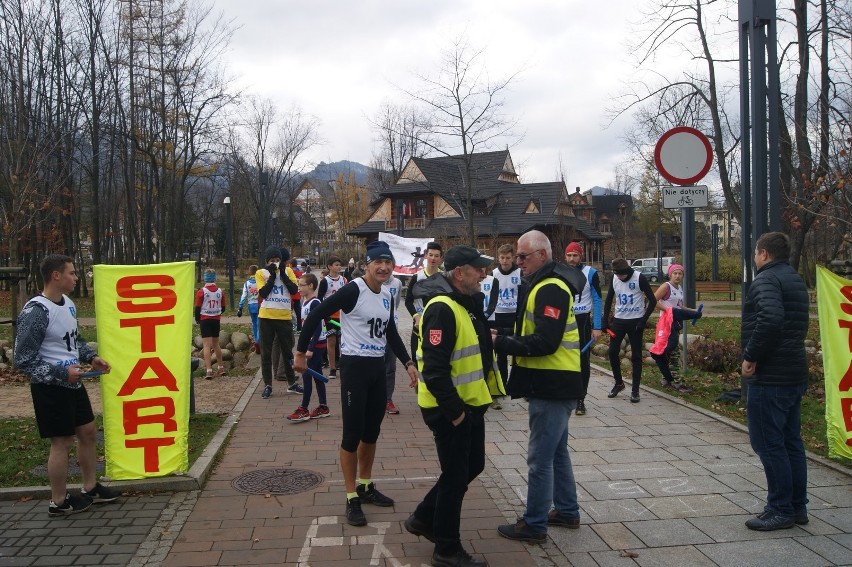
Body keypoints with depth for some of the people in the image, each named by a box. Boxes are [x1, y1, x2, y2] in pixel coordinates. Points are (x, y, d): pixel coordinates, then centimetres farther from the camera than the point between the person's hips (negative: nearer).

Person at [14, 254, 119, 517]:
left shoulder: (68, 303, 6)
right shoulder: (35, 312, -21)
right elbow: (23, 360, -20)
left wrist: (92, 357, 4)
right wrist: (62, 373, -22)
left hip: (72, 383, 9)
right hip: (50, 388, -9)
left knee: (88, 432, 15)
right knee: (62, 442, 2)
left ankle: (90, 489, 31)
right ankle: (59, 502, 19)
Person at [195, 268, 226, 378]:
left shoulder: (201, 292, -11)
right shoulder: (220, 292, 1)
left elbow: (197, 308, -8)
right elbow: (223, 308, 8)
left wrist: (197, 319, 9)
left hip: (205, 320, -4)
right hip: (216, 320, 4)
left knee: (206, 345, -4)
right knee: (216, 344, 18)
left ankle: (209, 370, -11)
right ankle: (221, 368, 25)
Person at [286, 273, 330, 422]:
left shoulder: (314, 303, -17)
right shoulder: (306, 303, 11)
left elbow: (318, 328, -21)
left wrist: (311, 348, -23)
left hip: (316, 344, -9)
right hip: (310, 343, 9)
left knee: (307, 375, -6)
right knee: (316, 375, 11)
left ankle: (303, 410, 0)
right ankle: (323, 407, 17)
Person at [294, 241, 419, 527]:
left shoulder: (387, 296, 7)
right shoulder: (353, 290, -16)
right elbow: (315, 315, -16)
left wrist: (408, 363, 12)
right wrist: (301, 352, -13)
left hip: (378, 367, 8)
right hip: (354, 366, -8)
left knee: (372, 430, 16)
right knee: (353, 433, -2)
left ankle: (366, 487, 33)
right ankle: (352, 499, 11)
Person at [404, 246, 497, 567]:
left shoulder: (467, 304, 9)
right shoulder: (442, 309, -23)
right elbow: (435, 369, -29)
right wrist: (454, 411, -22)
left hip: (470, 404, 10)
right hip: (449, 409, -10)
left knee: (473, 466, 21)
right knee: (456, 475, 3)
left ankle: (423, 518, 36)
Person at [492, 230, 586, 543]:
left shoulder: (550, 290, -19)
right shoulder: (542, 285, 14)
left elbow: (545, 342, -26)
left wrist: (501, 342, -21)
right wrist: (504, 338, 0)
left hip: (552, 387, -11)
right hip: (552, 384, 11)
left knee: (540, 458, -2)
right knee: (557, 450, 21)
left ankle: (534, 525, 9)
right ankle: (567, 511, 34)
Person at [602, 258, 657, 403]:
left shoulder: (640, 278, -13)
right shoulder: (614, 278, 1)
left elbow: (652, 301, -10)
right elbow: (609, 300, 11)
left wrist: (644, 320, -14)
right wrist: (605, 320, 4)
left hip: (635, 321, -4)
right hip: (618, 320, 4)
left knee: (636, 355, 1)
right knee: (612, 352, 2)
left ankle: (635, 390, 8)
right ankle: (619, 383, 22)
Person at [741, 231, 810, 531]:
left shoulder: (766, 280, -14)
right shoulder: (796, 281, 17)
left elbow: (770, 319, -31)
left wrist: (751, 357, -21)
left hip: (769, 376, -10)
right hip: (795, 374, 10)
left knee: (768, 443, -2)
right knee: (791, 441, 15)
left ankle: (780, 510, 4)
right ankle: (797, 506, 23)